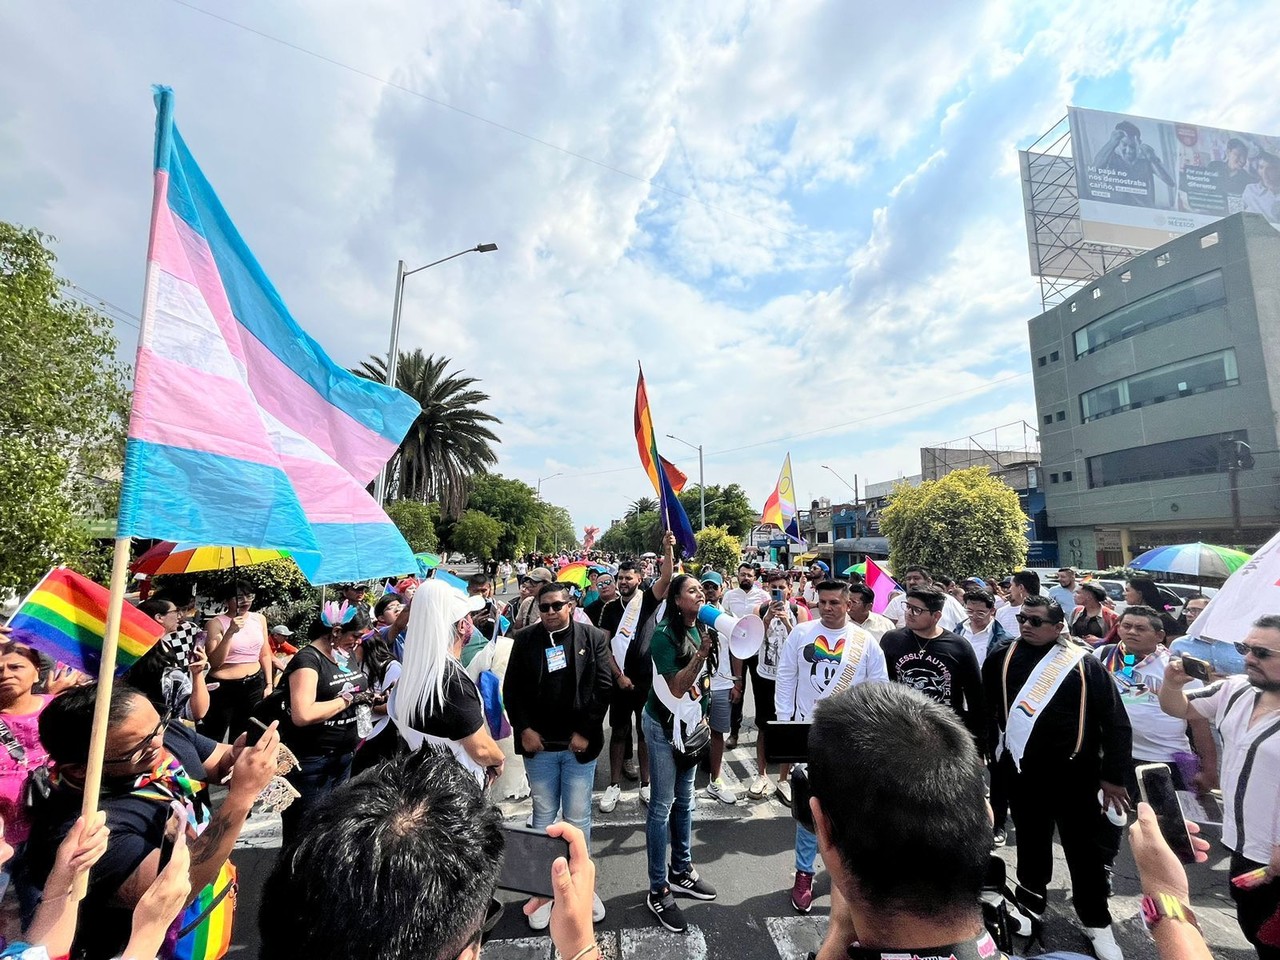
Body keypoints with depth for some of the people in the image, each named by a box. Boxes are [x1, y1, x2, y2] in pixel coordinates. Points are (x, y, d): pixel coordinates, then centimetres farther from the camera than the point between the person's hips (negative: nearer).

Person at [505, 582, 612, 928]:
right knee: (543, 817, 14)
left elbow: (603, 687, -5)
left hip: (579, 744, -1)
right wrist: (524, 729, -6)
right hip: (538, 744, 1)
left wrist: (586, 732, -9)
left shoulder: (594, 638, -4)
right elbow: (511, 689, 3)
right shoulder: (525, 639, 1)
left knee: (578, 818, 10)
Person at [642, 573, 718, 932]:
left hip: (691, 723, 7)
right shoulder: (665, 635, -21)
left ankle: (681, 871, 34)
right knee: (662, 805, 3)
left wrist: (703, 715, 17)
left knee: (685, 800, 18)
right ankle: (658, 891, 16)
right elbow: (677, 687, -25)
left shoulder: (702, 629, -1)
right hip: (664, 726, -7)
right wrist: (701, 652, -34)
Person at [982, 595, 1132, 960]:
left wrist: (1113, 775, -3)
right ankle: (1031, 901, 38)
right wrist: (992, 754, 5)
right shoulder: (1000, 659, -4)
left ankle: (1096, 921, 32)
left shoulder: (1084, 664, -8)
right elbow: (984, 712, 5)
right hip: (1022, 773, 2)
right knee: (1031, 840, 18)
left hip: (1073, 774, -2)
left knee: (1085, 847, 10)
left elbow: (1115, 722, -3)